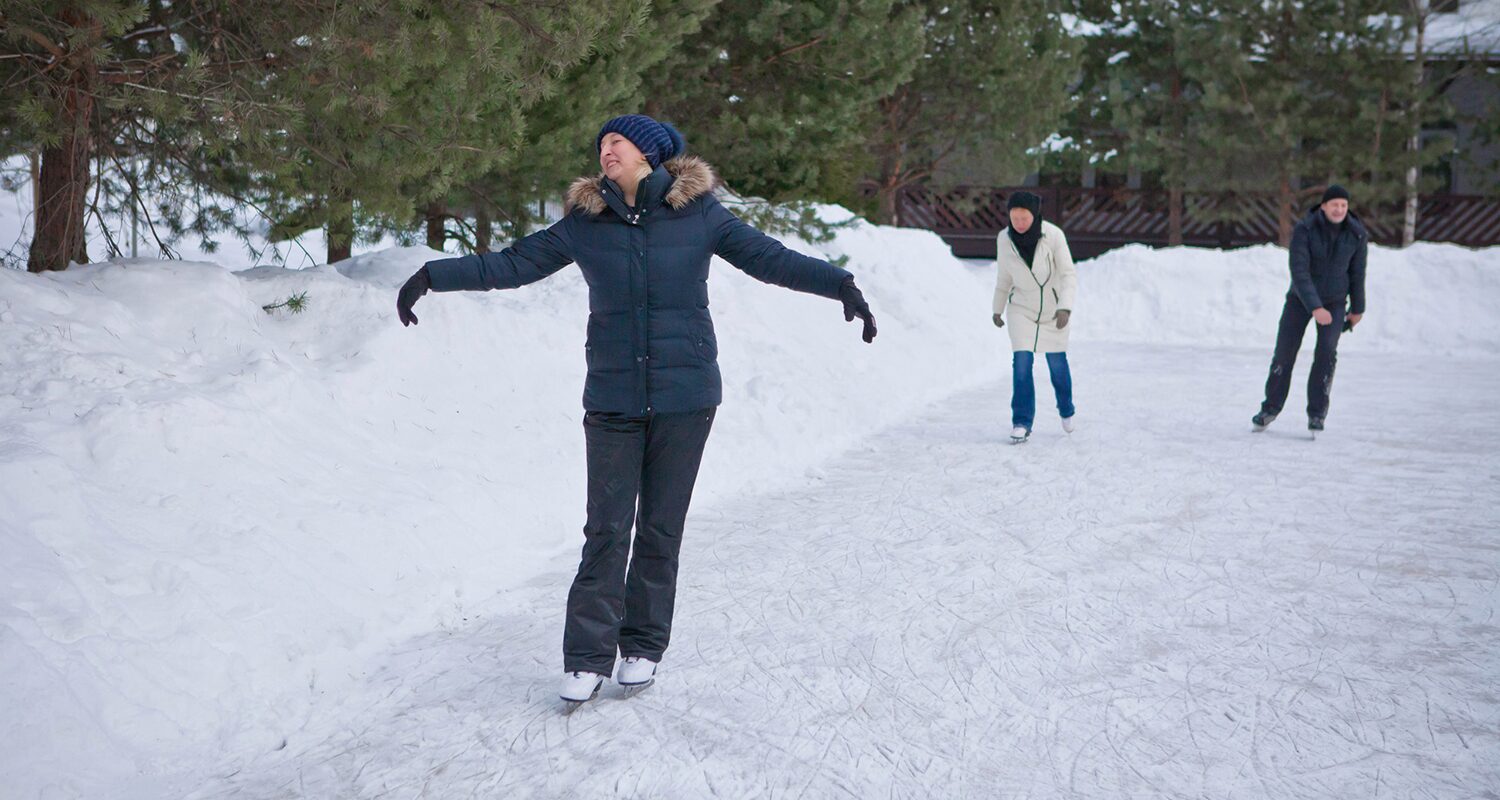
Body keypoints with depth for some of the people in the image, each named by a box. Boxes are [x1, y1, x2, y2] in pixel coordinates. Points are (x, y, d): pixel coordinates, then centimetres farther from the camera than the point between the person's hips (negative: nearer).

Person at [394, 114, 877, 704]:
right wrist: (432, 276, 3)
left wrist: (840, 285, -9)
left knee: (661, 527, 7)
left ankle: (644, 647, 22)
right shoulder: (585, 221, 3)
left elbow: (768, 258, 1)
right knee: (606, 529, 0)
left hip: (685, 395, -1)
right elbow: (514, 264, 7)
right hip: (612, 399, 1)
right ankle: (588, 657, 10)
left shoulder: (698, 211, 0)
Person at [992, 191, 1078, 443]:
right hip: (1022, 308, 1)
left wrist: (1065, 307, -33)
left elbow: (1069, 274, -20)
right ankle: (1022, 423, -8)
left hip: (1053, 308, -1)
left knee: (1057, 363, 10)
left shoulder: (1054, 235, -20)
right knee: (1022, 362, -14)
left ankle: (1065, 409, 38)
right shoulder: (1005, 238, -11)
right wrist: (997, 309, 11)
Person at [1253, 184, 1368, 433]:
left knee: (1326, 353, -16)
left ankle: (1317, 413, -4)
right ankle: (1271, 408, 18)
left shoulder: (1356, 234, -13)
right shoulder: (1304, 230, -21)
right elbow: (1299, 272, -27)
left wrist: (1357, 309, 10)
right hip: (1301, 298, -1)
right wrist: (1315, 308, -36)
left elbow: (1357, 272, 1)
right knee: (1284, 353, -1)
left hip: (1334, 301, 1)